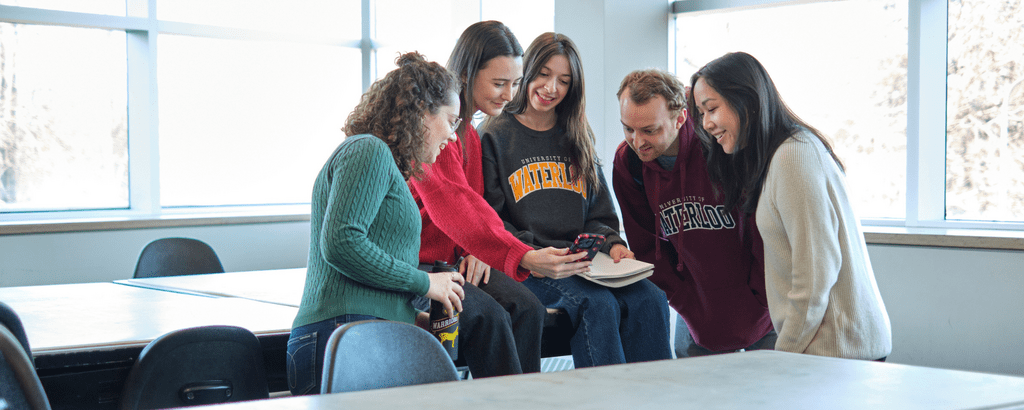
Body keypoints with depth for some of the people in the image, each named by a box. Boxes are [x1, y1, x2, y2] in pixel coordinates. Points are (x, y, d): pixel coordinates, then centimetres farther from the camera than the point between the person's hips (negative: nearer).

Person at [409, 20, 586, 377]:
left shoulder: (467, 128, 14)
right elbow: (451, 204, -28)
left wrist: (478, 251, -3)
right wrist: (523, 257, -37)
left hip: (452, 260, 8)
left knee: (526, 307, -16)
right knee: (487, 315, -29)